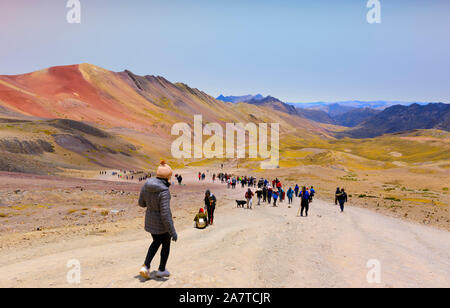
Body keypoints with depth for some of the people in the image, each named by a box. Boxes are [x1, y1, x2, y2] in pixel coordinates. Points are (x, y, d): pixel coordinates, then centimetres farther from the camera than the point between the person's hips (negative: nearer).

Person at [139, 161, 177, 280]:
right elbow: (165, 213, -30)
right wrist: (173, 231, -23)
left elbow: (141, 203, 6)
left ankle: (145, 267, 17)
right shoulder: (164, 191, -28)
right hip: (162, 223, -6)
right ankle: (161, 270, 36)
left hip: (150, 220, 6)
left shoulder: (146, 185, -8)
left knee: (156, 242, 29)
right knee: (166, 244, 21)